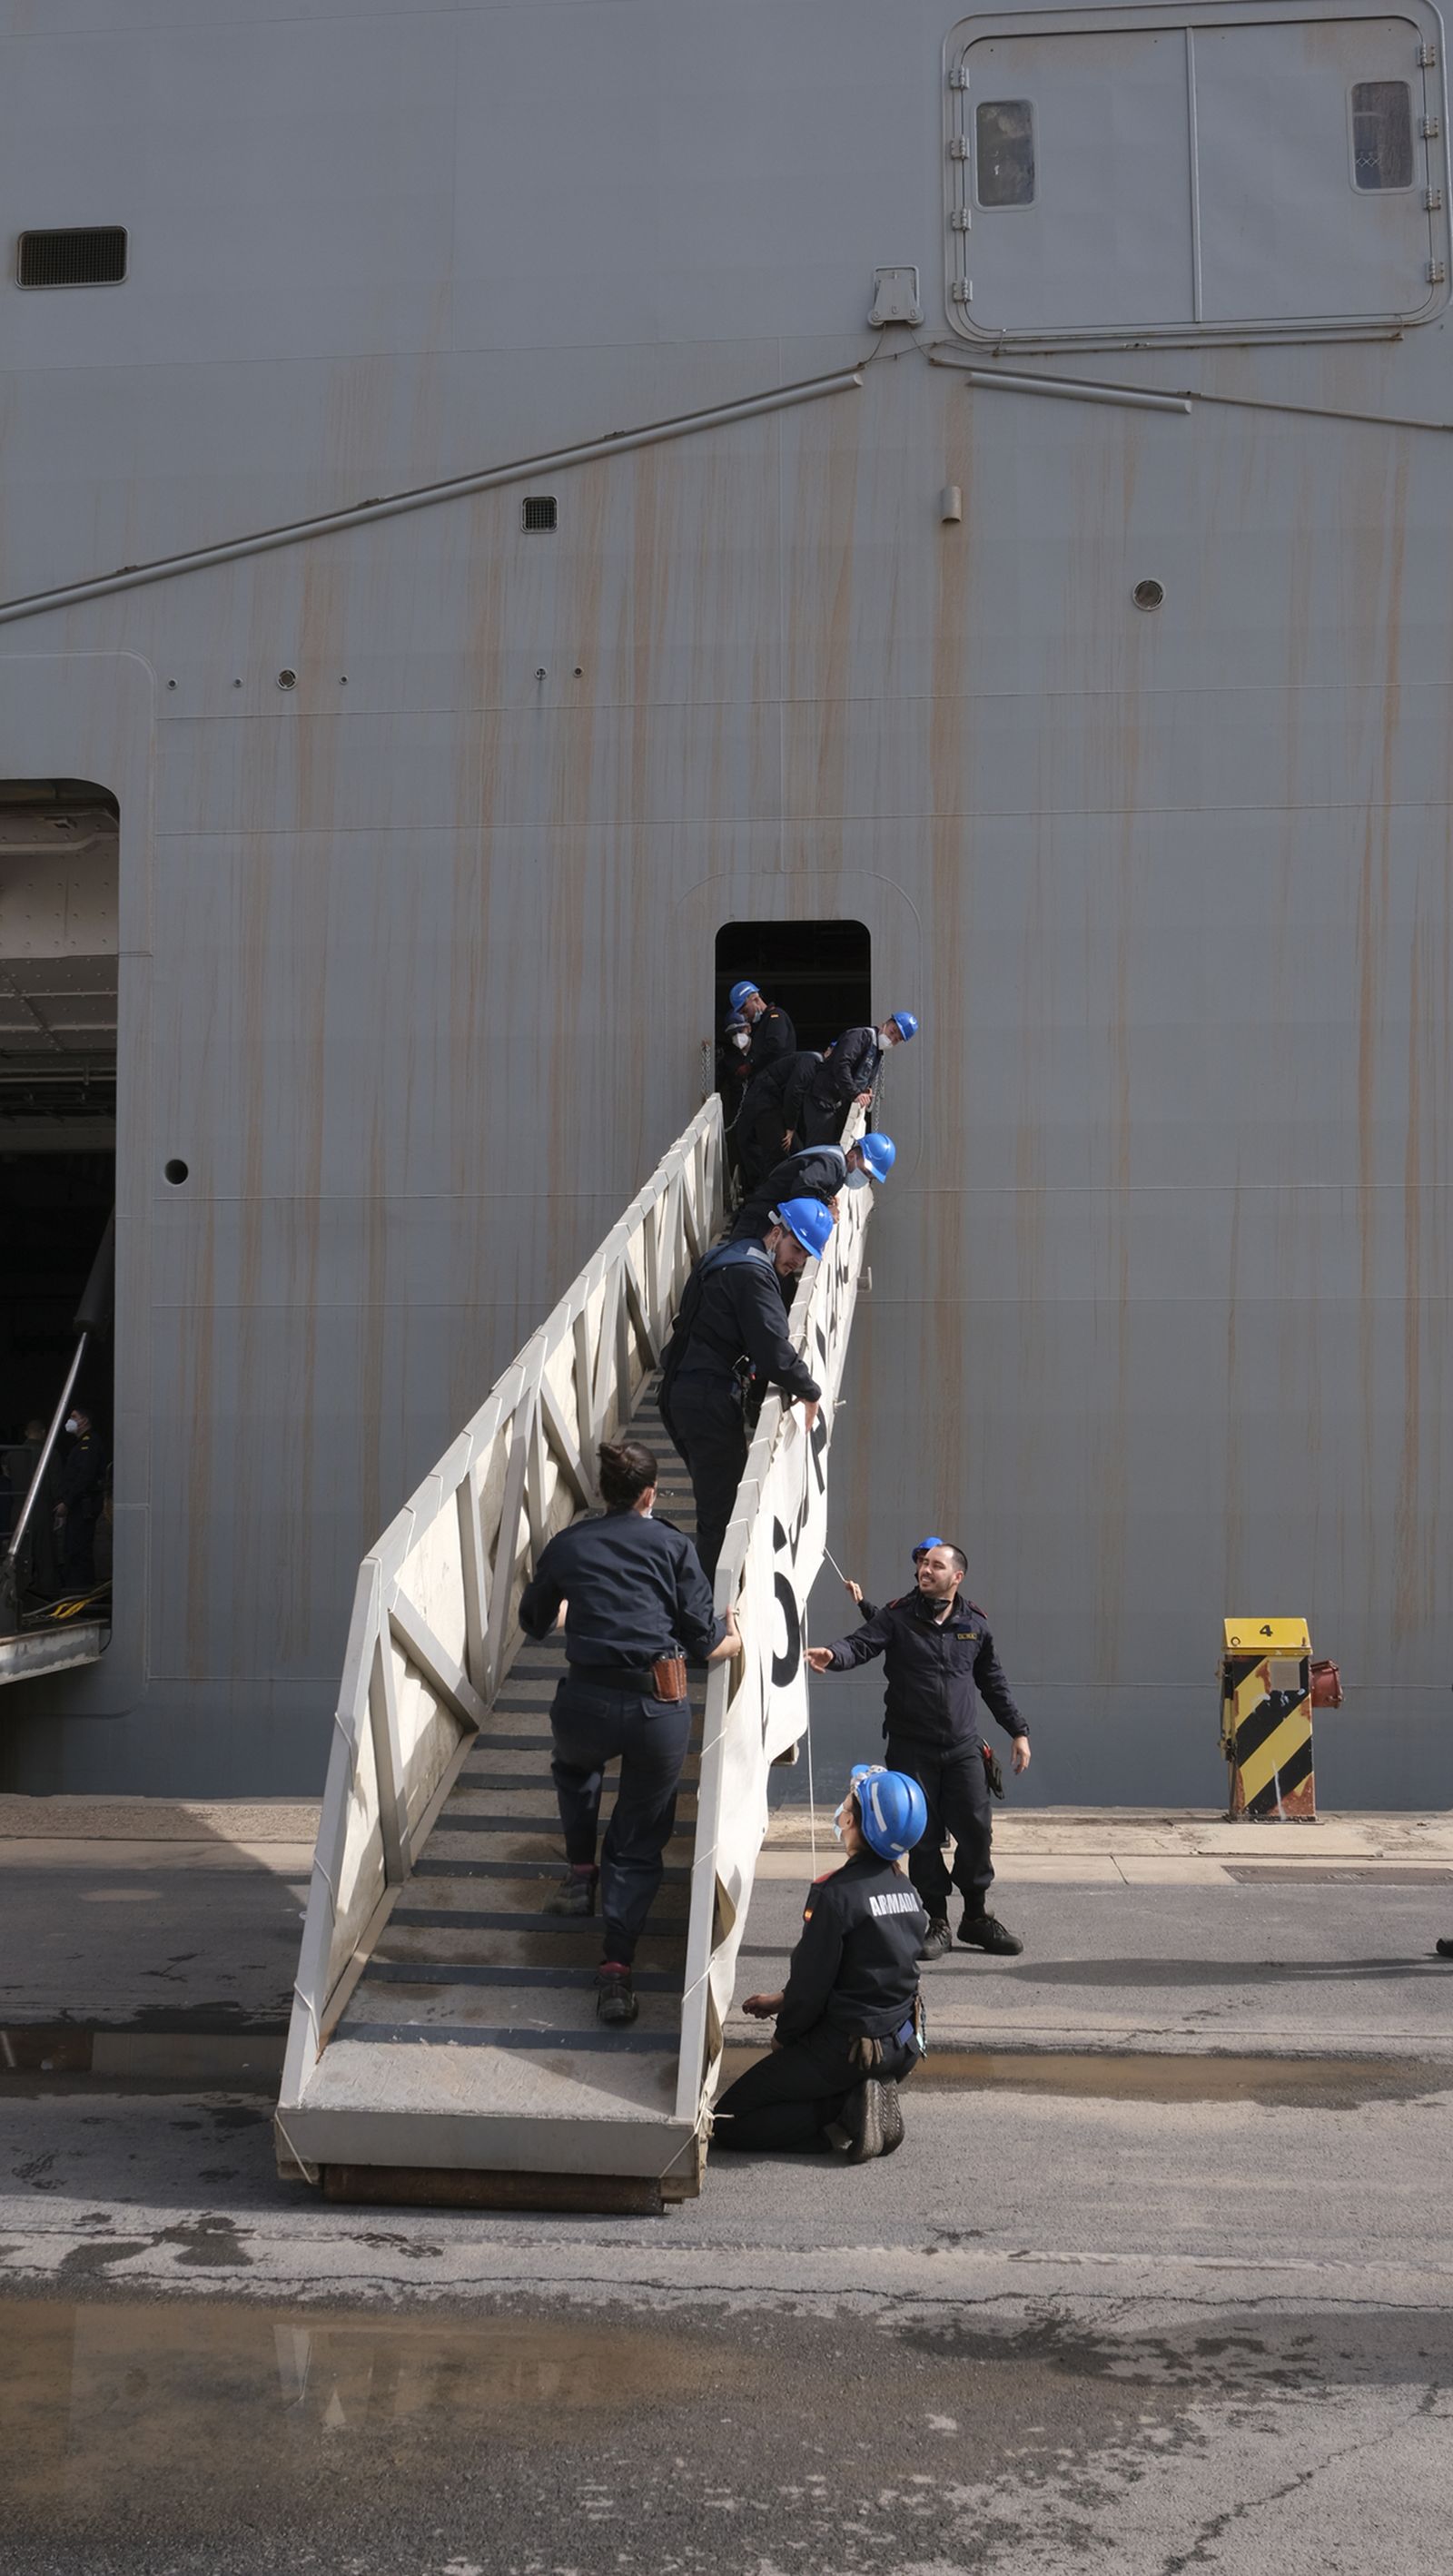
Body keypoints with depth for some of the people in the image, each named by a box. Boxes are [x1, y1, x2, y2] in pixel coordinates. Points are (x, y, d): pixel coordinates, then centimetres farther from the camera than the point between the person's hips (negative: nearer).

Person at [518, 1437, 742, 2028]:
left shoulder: (567, 1544, 10)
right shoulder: (673, 1546, 6)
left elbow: (534, 1621, 27)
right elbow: (703, 1644, 2)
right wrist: (733, 1641, 24)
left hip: (585, 1702, 1)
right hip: (659, 1707, -1)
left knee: (574, 1765, 39)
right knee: (638, 1845, 12)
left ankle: (581, 1873, 32)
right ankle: (616, 1971, 0)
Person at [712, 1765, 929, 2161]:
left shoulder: (835, 1892, -20)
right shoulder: (903, 1887, 5)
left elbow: (811, 1983, -16)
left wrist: (783, 2036, 4)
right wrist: (781, 2001, 19)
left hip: (847, 2050, -8)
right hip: (902, 2046, 8)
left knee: (727, 2124, 2)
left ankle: (844, 2121, -12)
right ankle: (867, 2095, 4)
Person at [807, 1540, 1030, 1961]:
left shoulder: (975, 1623, 7)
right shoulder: (897, 1617, -2)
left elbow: (993, 1682, 17)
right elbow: (861, 1644, -18)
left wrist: (1018, 1731, 17)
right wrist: (833, 1656, -40)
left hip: (963, 1749, 2)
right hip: (912, 1749, -2)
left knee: (976, 1831, 0)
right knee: (924, 1836, 2)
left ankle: (977, 1916, 19)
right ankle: (936, 1921, 15)